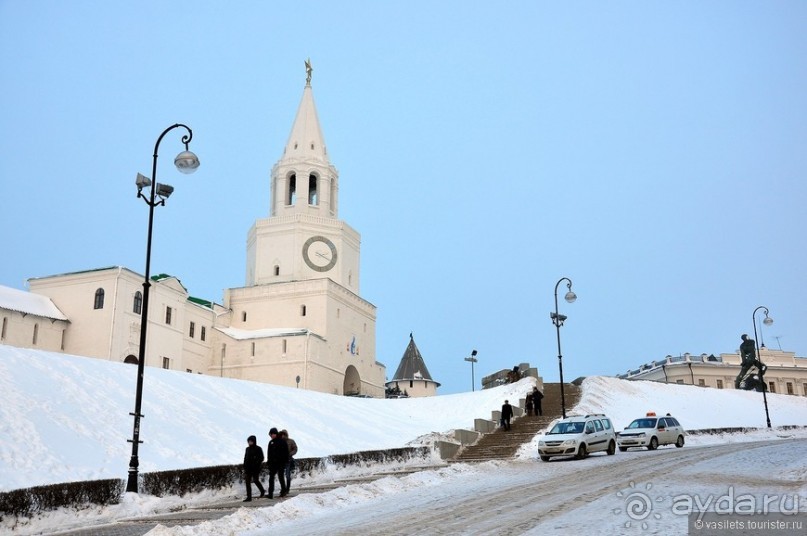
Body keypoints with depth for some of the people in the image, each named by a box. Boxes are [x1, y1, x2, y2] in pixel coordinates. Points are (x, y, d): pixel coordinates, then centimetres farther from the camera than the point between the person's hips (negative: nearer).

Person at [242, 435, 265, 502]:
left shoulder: (258, 449, -5)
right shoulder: (247, 449, 11)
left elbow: (261, 458, -7)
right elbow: (245, 458, 15)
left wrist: (256, 463, -18)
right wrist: (245, 467, 10)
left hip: (255, 468, -5)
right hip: (248, 468, 5)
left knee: (256, 480, 5)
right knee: (248, 482, 0)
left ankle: (262, 491, 30)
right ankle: (249, 497, 3)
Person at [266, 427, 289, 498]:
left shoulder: (282, 442, -5)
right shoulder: (271, 443, 10)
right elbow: (269, 453, 15)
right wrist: (268, 462, 11)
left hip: (281, 462, -5)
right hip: (273, 463, 5)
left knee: (281, 476, -1)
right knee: (271, 477, 4)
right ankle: (271, 493, 6)